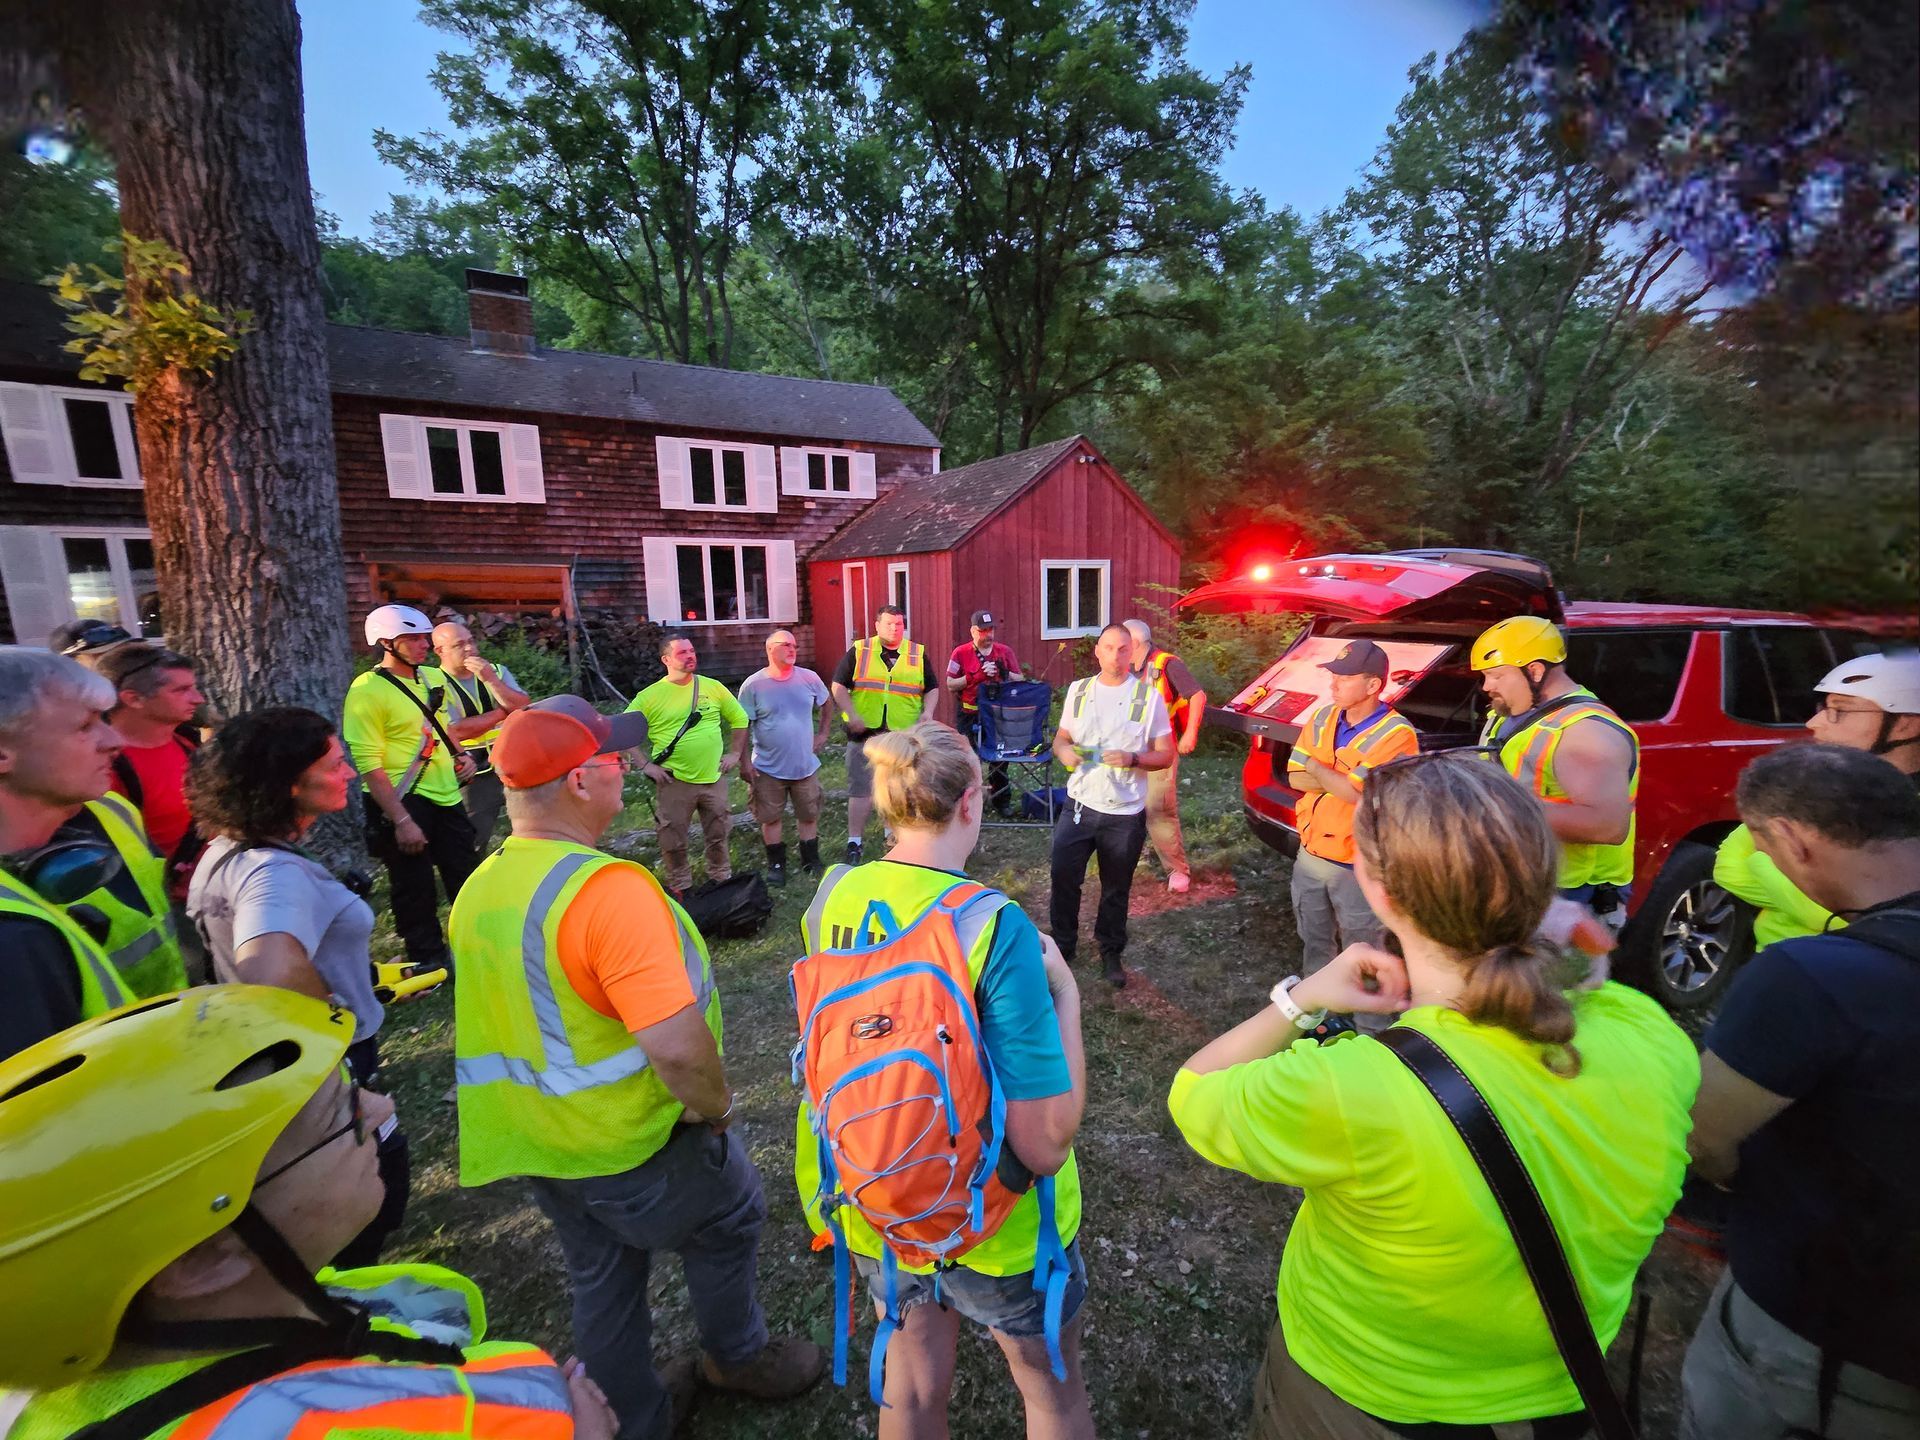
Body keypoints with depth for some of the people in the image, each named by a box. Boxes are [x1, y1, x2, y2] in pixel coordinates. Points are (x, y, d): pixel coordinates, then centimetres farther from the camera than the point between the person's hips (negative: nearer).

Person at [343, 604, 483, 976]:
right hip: (403, 802, -6)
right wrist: (401, 820, -21)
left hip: (446, 797, 7)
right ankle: (429, 960, 24)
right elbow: (369, 765, -18)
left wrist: (460, 755, 4)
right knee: (414, 888, 7)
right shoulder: (368, 690, -15)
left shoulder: (434, 677, 6)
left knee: (467, 878, 15)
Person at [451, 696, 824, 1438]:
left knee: (601, 1284, 27)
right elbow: (677, 1045, -37)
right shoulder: (607, 887, -32)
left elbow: (506, 1017, 9)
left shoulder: (477, 889, -4)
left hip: (534, 1146, 7)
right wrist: (716, 1106, -16)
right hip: (632, 1147, -7)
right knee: (728, 1219, 23)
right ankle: (737, 1356, 47)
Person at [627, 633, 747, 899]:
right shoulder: (650, 696, -6)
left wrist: (734, 753, 4)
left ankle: (720, 879, 35)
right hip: (674, 781, -2)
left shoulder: (713, 687, 1)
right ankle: (679, 887, 29)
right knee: (673, 840, 9)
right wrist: (646, 765, -9)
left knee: (718, 835, 15)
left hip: (713, 778, 2)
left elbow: (739, 719, 11)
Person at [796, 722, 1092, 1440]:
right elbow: (1046, 1144, -28)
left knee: (913, 1382, 32)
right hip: (993, 1226, -4)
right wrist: (1065, 994, -17)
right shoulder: (997, 927, -31)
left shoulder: (832, 894, -15)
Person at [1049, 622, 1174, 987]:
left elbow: (1165, 755, -3)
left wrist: (1132, 759, -23)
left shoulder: (1149, 696, -4)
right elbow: (1061, 737, 13)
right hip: (1079, 805, 2)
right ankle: (1062, 945, 26)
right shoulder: (1078, 690, 5)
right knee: (1063, 878, 4)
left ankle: (1110, 952, 32)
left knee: (1116, 889, 12)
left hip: (1125, 813, -2)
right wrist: (1064, 751, -11)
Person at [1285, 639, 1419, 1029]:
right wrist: (1344, 779, -16)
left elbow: (1359, 793, -26)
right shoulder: (1322, 717, 2)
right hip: (1310, 854, 7)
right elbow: (1296, 778, -1)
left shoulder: (1395, 734, -19)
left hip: (1357, 867, -6)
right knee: (1315, 945, 23)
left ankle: (1371, 1033, 24)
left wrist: (1318, 768, -9)